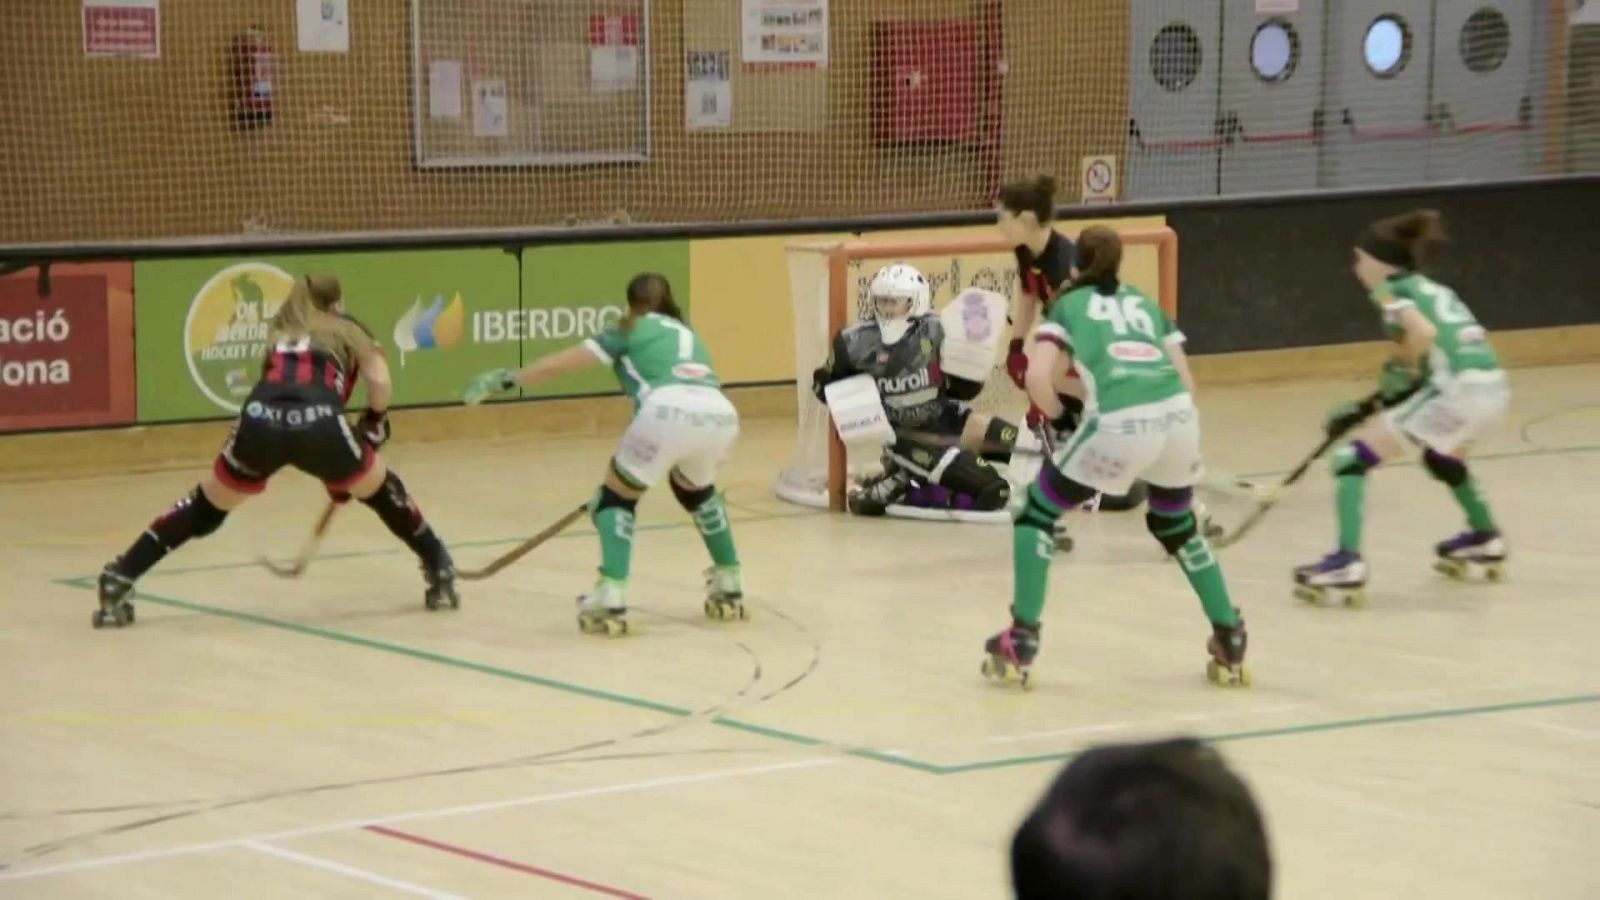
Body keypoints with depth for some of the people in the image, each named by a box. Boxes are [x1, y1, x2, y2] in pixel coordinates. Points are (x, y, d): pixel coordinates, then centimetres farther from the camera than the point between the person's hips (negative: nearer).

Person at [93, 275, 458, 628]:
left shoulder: (281, 332, 37)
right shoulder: (350, 330, 28)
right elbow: (380, 383, 11)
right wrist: (373, 428, 29)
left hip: (259, 421, 2)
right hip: (318, 422, -2)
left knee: (208, 505, 22)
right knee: (380, 491, 25)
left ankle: (118, 580, 16)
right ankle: (440, 571, 29)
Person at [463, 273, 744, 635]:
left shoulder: (632, 330, 23)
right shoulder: (687, 334, 38)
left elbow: (567, 360, 16)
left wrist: (507, 379, 19)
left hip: (669, 411, -5)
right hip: (720, 414, 5)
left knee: (616, 496, 16)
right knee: (697, 490, 36)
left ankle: (610, 599, 0)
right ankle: (729, 586, 38)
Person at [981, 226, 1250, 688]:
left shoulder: (1068, 305, 19)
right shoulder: (1146, 303, 30)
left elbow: (1038, 377, 1)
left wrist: (1060, 415, 19)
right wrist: (1182, 450, 30)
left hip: (1119, 425, -4)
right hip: (1179, 416, 4)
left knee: (1037, 513, 16)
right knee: (1176, 525, 32)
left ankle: (1021, 643, 7)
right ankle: (1230, 642, 30)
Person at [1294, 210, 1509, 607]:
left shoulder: (1389, 290, 2)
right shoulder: (1431, 289, 27)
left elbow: (1424, 333, -17)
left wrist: (1399, 369, 0)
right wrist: (1369, 408, 22)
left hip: (1456, 389, -8)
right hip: (1493, 386, 8)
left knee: (1352, 457, -3)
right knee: (1441, 455, 40)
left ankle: (1347, 564, -13)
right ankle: (1486, 541, 51)